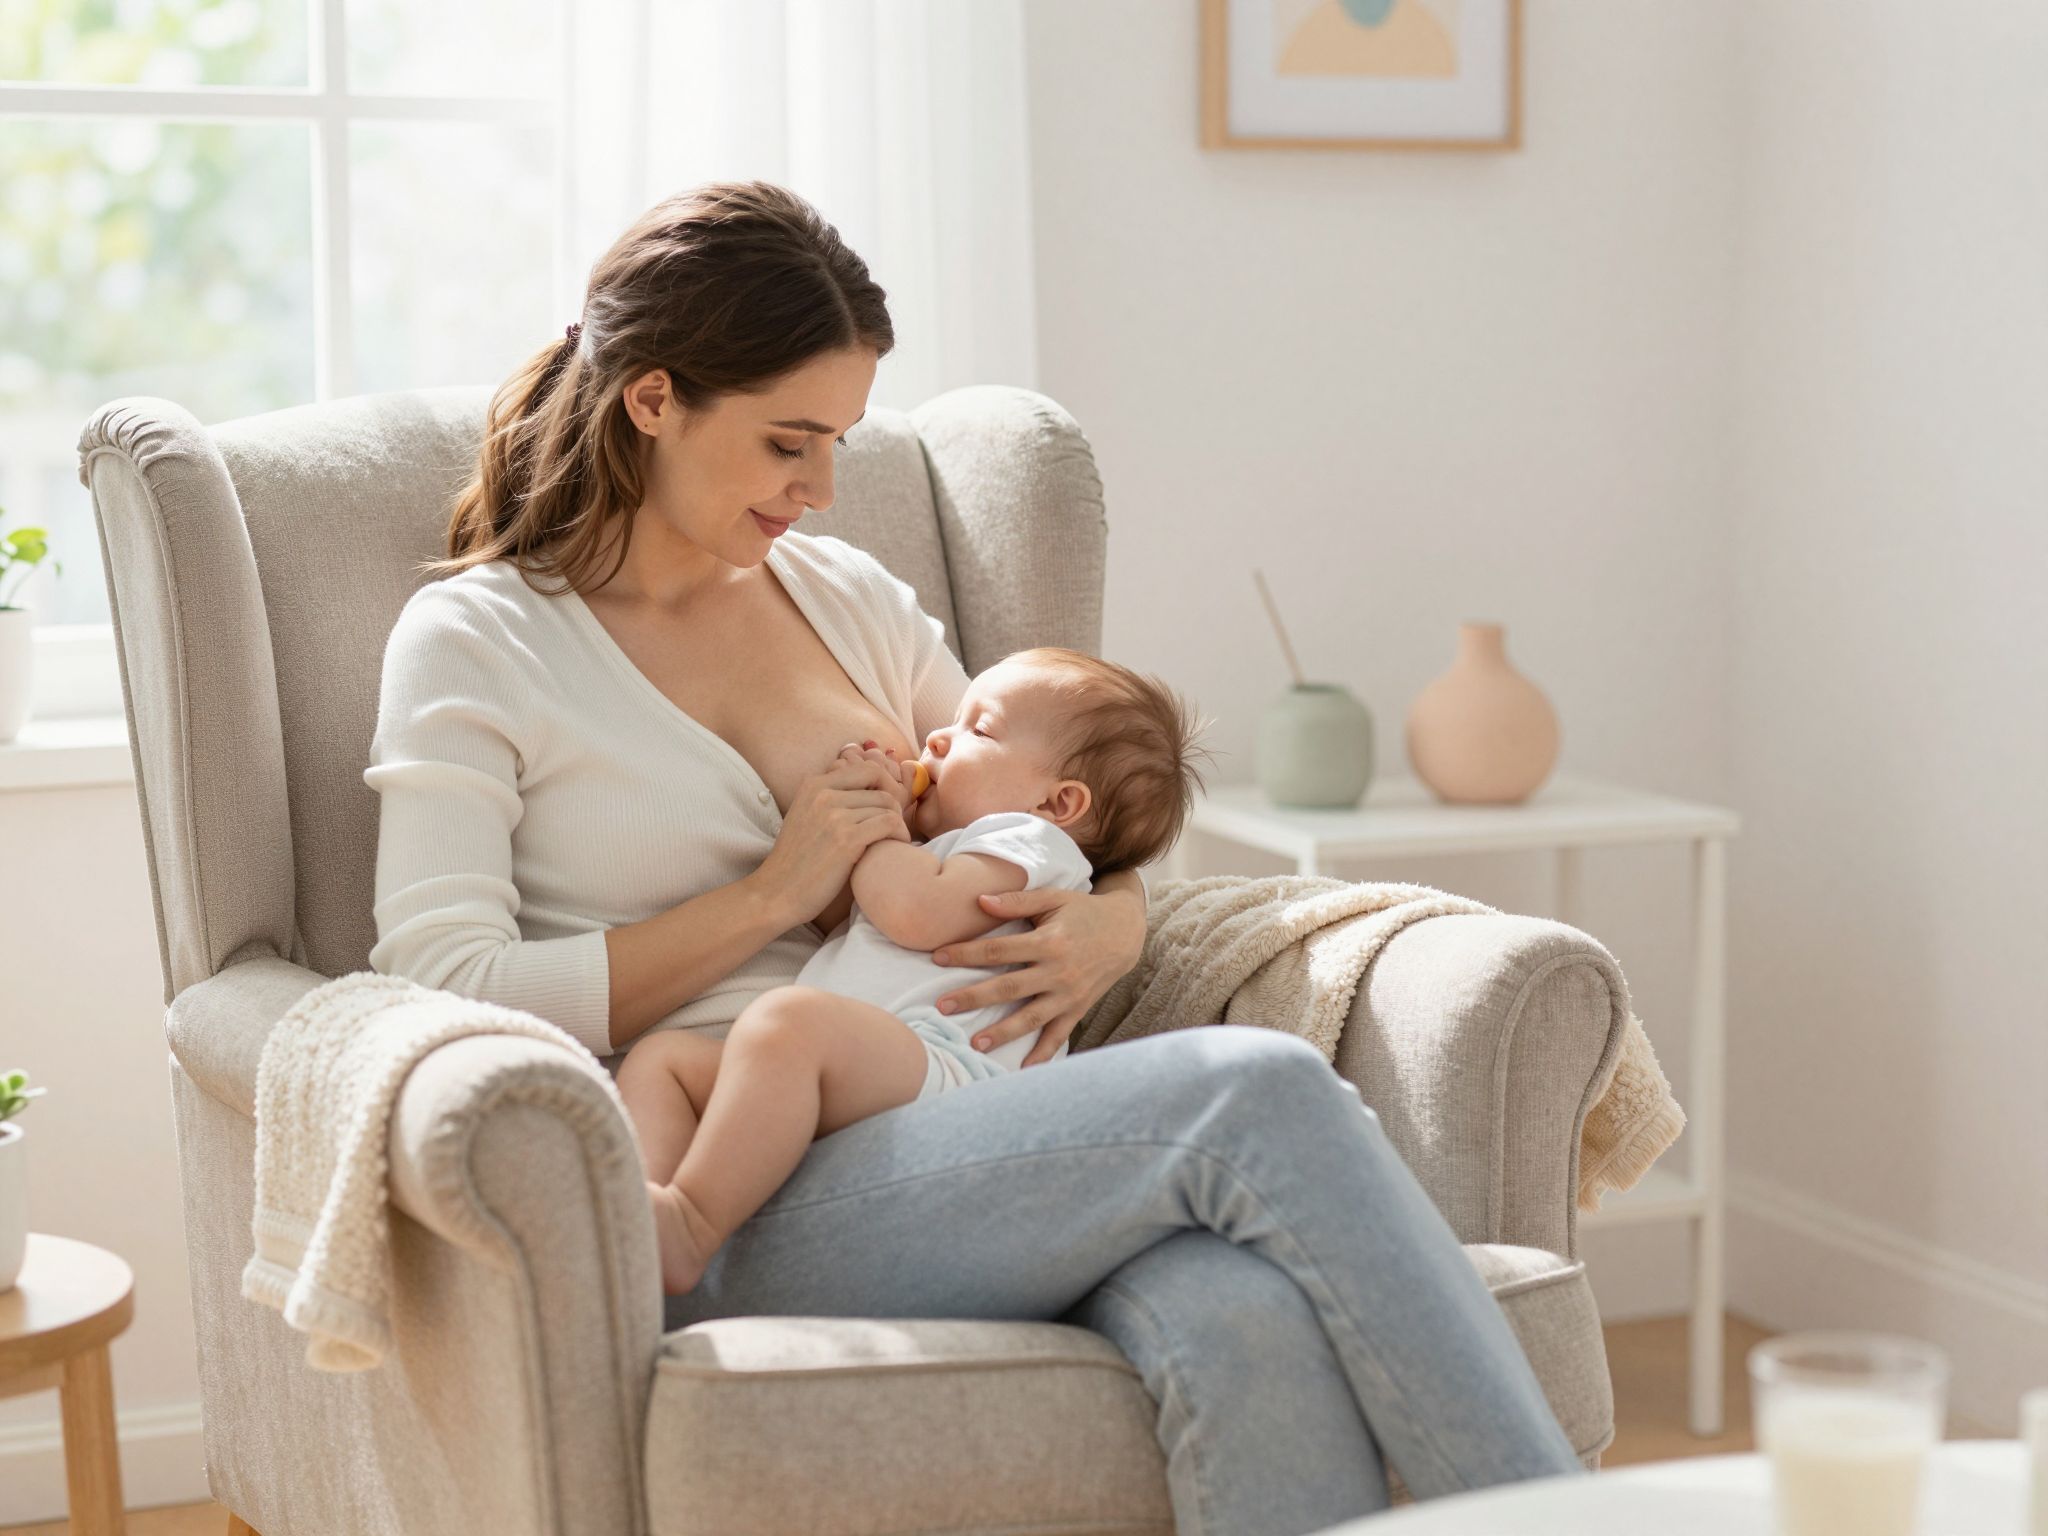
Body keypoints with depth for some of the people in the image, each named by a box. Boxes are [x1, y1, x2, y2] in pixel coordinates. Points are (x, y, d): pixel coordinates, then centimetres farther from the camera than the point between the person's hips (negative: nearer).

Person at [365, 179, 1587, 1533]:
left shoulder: (854, 599, 22)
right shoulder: (474, 643, 7)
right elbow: (448, 991, -6)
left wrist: (1111, 926, 2)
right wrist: (774, 892, -8)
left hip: (959, 1153, 5)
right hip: (741, 1223, -5)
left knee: (1245, 1321, -33)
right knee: (1259, 1092, -29)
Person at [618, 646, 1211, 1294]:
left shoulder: (1033, 844, 13)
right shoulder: (936, 853, 44)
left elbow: (916, 914, -7)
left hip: (930, 1062, -10)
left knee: (789, 1019, -37)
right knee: (662, 1053, -2)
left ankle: (690, 1227, -45)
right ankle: (640, 1211, -31)